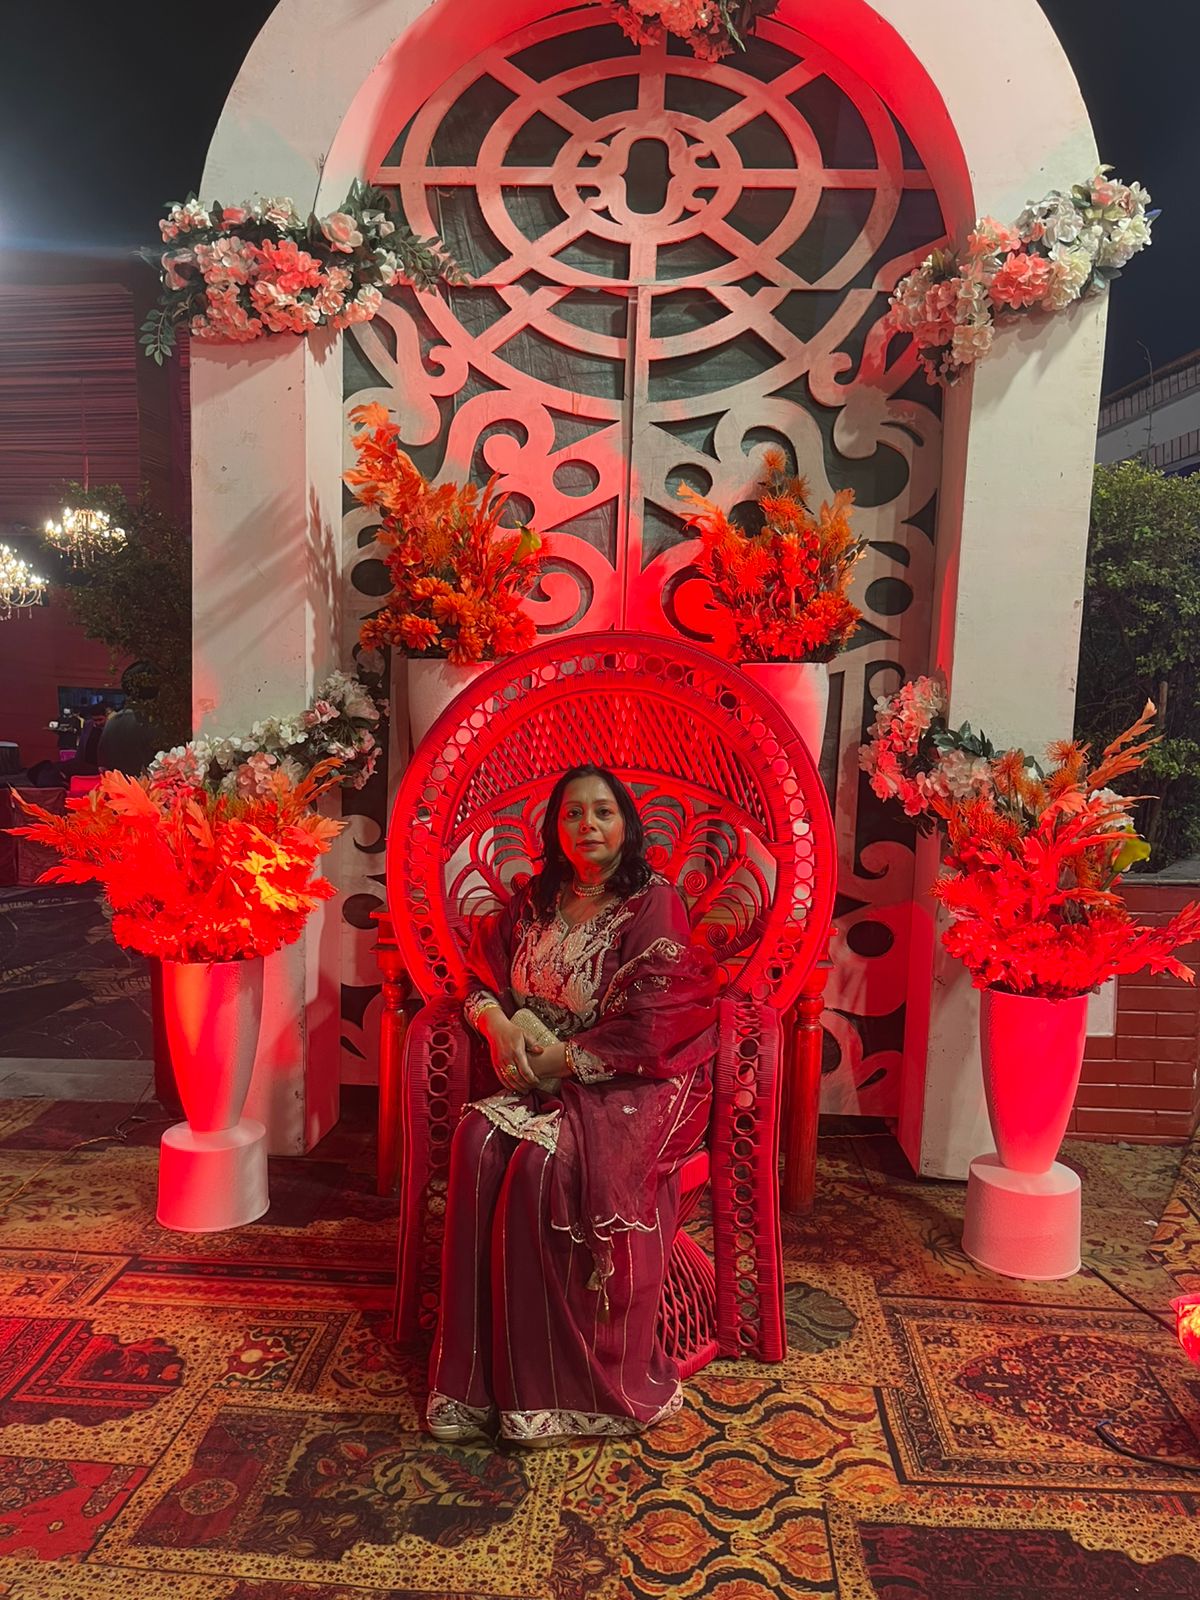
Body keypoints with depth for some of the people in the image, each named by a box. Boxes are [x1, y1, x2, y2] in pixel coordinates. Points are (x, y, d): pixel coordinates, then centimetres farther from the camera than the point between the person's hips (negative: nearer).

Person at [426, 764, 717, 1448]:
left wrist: (559, 1058, -15)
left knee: (543, 1159, -31)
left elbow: (644, 1032, -16)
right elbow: (483, 975, 17)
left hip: (633, 1085, -5)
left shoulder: (654, 904, -9)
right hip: (542, 1078, 6)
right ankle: (481, 1374, -14)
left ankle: (558, 1383, -13)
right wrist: (498, 1024, -5)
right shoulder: (536, 902, 10)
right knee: (478, 1141, -24)